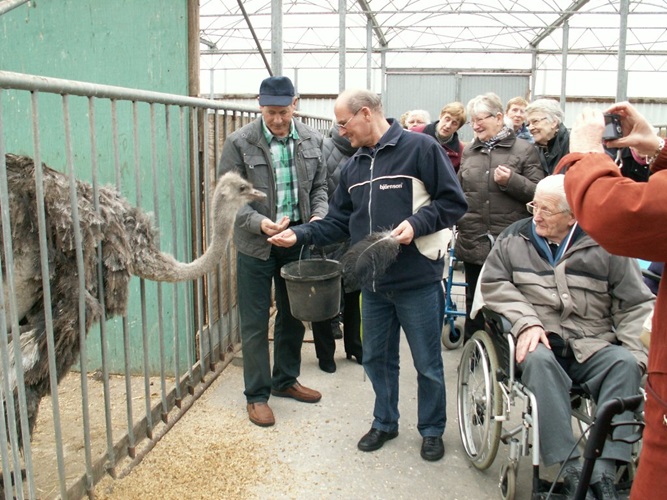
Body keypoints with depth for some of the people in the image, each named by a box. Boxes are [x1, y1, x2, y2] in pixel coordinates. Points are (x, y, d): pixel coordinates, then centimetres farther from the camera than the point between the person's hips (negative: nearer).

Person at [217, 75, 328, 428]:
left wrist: (319, 216, -9)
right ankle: (257, 395, 19)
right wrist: (259, 222, -25)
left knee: (293, 316, 17)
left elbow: (319, 186, 11)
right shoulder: (239, 143, -11)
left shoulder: (311, 140, 1)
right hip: (256, 244, -4)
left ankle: (286, 380, 36)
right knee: (255, 323, 4)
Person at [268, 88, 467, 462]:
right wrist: (300, 235, 1)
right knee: (377, 358, 17)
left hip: (419, 279, -6)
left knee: (428, 363, 8)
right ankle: (385, 422, 38)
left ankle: (432, 430, 29)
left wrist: (416, 224, -22)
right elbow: (339, 223, 13)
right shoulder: (353, 167, 12)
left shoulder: (420, 148, -9)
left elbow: (454, 202, -9)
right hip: (374, 282, 6)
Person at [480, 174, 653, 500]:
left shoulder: (604, 245, 7)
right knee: (538, 360, -33)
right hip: (540, 341, -1)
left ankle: (604, 471, -29)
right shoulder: (514, 238, 11)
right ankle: (571, 468, -32)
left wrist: (637, 352, -8)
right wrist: (526, 322, -12)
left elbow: (635, 304, 7)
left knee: (625, 364, -28)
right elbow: (493, 284, 3)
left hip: (593, 348, 1)